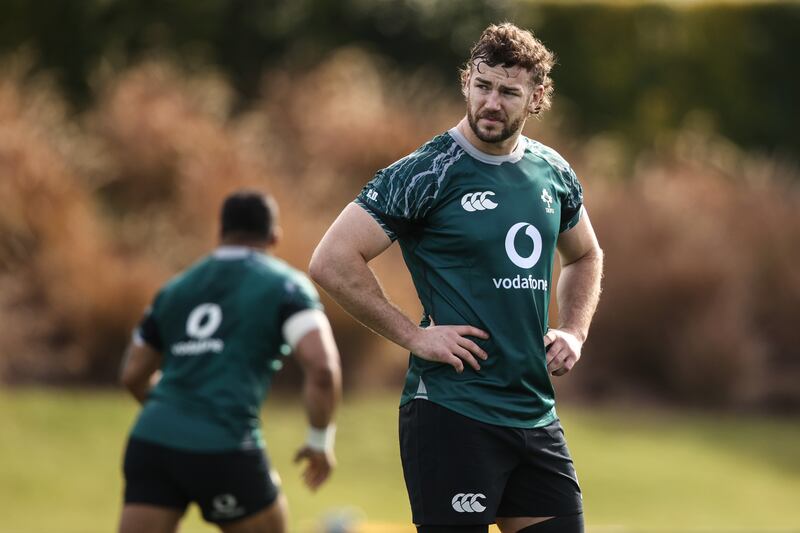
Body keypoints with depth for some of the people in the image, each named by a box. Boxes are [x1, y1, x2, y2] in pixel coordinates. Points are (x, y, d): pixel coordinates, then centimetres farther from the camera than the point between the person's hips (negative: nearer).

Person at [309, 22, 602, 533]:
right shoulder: (427, 174, -9)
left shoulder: (553, 173, 9)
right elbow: (332, 261, -13)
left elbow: (585, 257, 29)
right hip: (451, 412, -6)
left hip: (536, 412, 6)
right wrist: (415, 336, -14)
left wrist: (574, 331, 12)